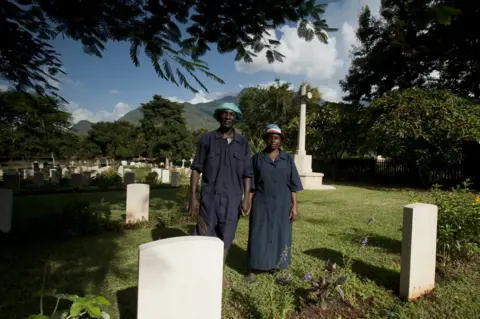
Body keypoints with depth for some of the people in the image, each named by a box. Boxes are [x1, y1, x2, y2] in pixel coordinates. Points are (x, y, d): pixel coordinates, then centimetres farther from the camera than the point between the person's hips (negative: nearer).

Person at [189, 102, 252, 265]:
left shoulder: (243, 143, 5)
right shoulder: (207, 139, 0)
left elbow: (247, 173, 5)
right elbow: (196, 169, -1)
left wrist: (246, 198, -3)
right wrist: (193, 196, -8)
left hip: (233, 199, 2)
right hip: (209, 197, -2)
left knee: (225, 240, 11)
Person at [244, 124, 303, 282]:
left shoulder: (287, 159, 4)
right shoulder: (257, 158, 3)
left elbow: (293, 185, 3)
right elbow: (251, 184, 3)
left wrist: (295, 205, -3)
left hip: (281, 205, 1)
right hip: (261, 204, -1)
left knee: (279, 236, 8)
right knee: (258, 236, 2)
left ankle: (275, 267, 23)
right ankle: (253, 270, 11)